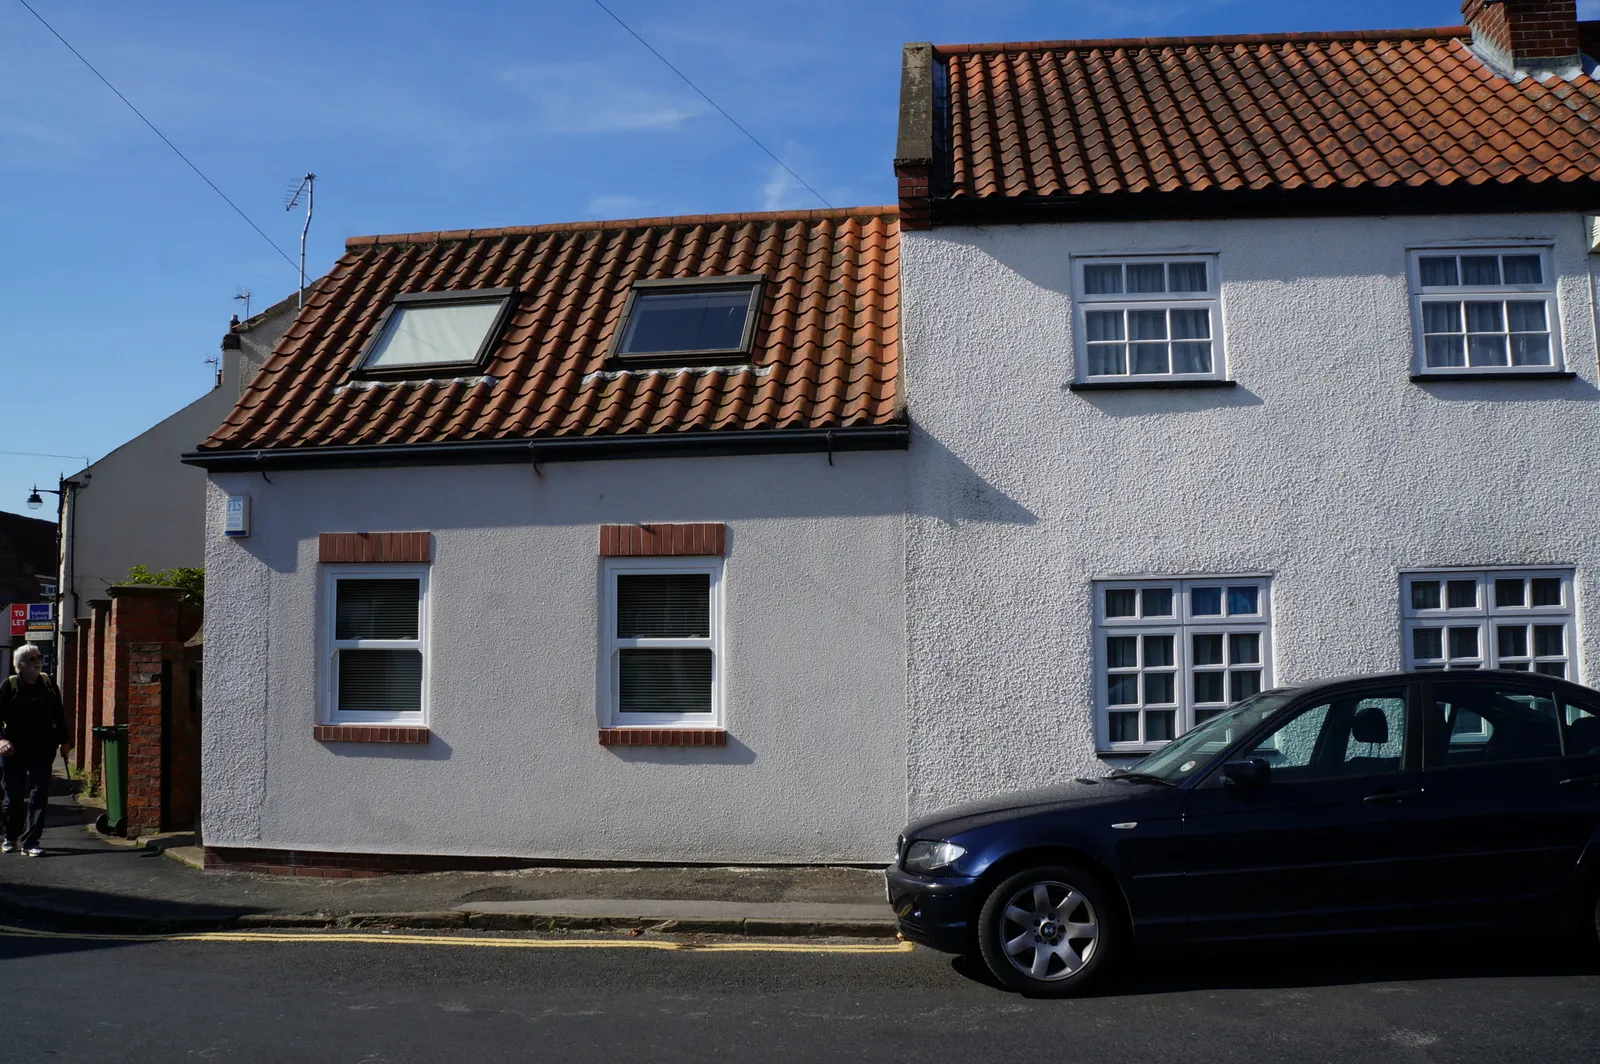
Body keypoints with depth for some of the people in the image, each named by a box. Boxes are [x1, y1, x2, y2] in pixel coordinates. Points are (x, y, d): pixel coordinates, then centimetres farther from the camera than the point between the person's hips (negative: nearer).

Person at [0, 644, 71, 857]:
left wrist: (64, 741, 10)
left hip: (43, 749, 2)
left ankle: (30, 841, 0)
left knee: (39, 797, -3)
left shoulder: (48, 684, 5)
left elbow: (58, 715, 12)